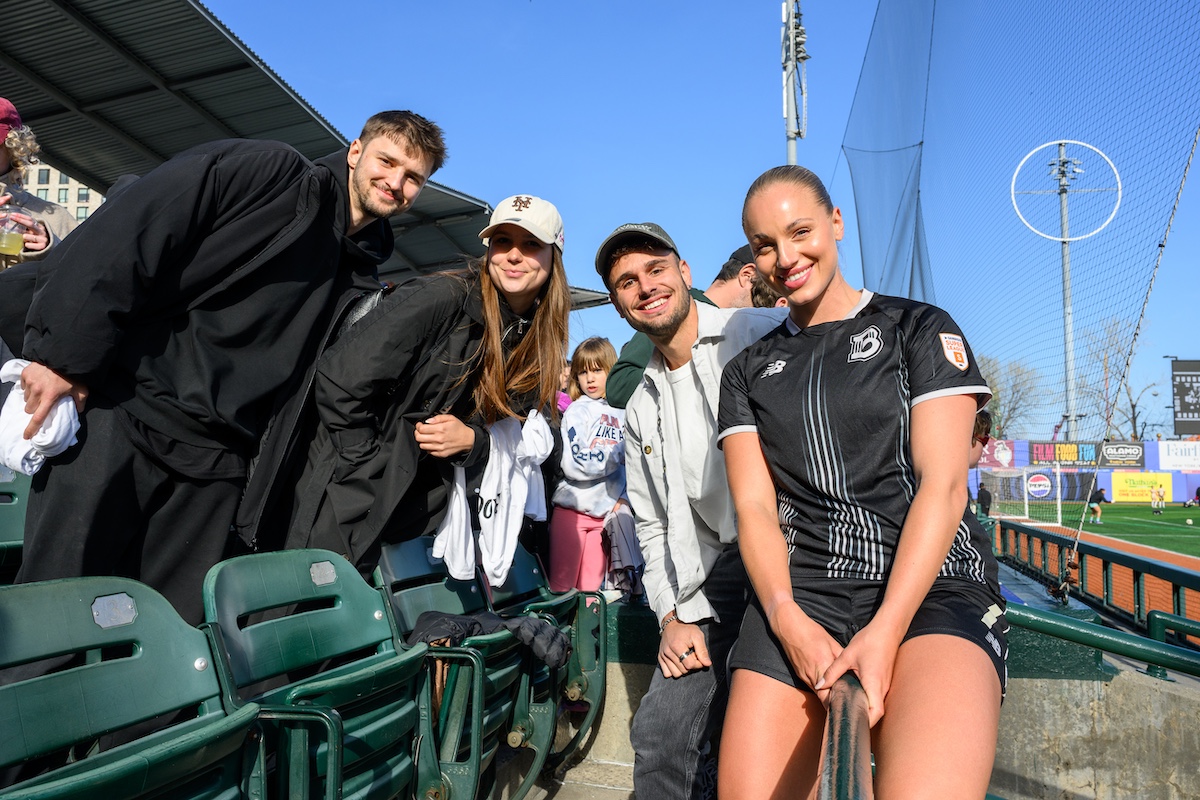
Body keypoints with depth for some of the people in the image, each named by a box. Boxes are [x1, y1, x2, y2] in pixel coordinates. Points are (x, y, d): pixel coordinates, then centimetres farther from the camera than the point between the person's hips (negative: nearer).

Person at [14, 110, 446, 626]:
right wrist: (61, 352, -16)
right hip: (120, 414, -5)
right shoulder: (268, 173, -3)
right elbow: (120, 237, -11)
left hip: (214, 464, 5)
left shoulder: (360, 284, 15)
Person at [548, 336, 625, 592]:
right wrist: (619, 453, -13)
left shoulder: (624, 415, 8)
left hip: (605, 513, 4)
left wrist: (623, 497, -7)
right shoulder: (577, 411, -4)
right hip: (572, 511, -4)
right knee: (561, 585, 1)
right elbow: (576, 464, -15)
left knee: (591, 588, 11)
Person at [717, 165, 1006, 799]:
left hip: (930, 585, -3)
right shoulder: (747, 372, 17)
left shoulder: (920, 329, 9)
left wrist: (885, 633, -15)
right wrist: (791, 622, -13)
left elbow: (943, 485, -3)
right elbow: (753, 507, 6)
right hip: (799, 593, 3)